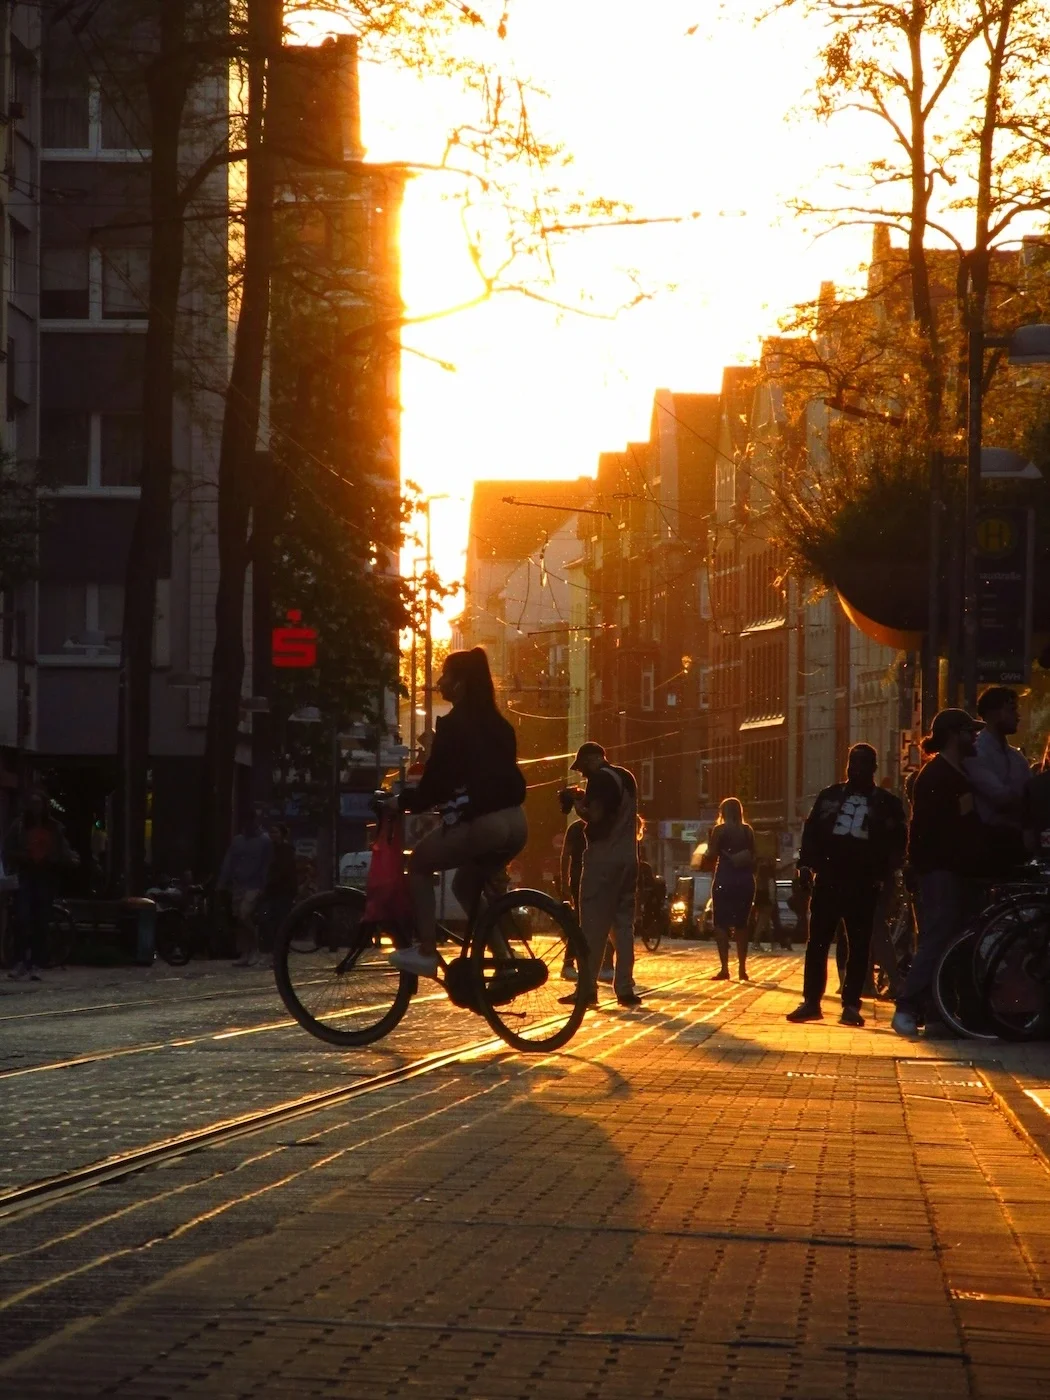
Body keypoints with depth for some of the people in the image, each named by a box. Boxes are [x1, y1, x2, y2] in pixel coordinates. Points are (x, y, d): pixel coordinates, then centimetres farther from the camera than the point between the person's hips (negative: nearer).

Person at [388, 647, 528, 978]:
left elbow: (435, 781, -7)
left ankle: (426, 952, 4)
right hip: (514, 822, 8)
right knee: (466, 885, 27)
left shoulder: (453, 725, -5)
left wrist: (403, 802, 9)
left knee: (419, 863, 12)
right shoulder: (497, 724, 18)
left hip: (482, 823, -8)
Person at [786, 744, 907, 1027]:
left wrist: (884, 874, -9)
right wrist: (806, 865, -1)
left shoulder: (887, 804, 6)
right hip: (828, 881, 1)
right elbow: (811, 832, 10)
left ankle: (851, 1004, 5)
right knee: (817, 943, 0)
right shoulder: (830, 796, 11)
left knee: (859, 946, 0)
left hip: (863, 886, -1)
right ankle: (811, 1002, 4)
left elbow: (897, 843, 3)